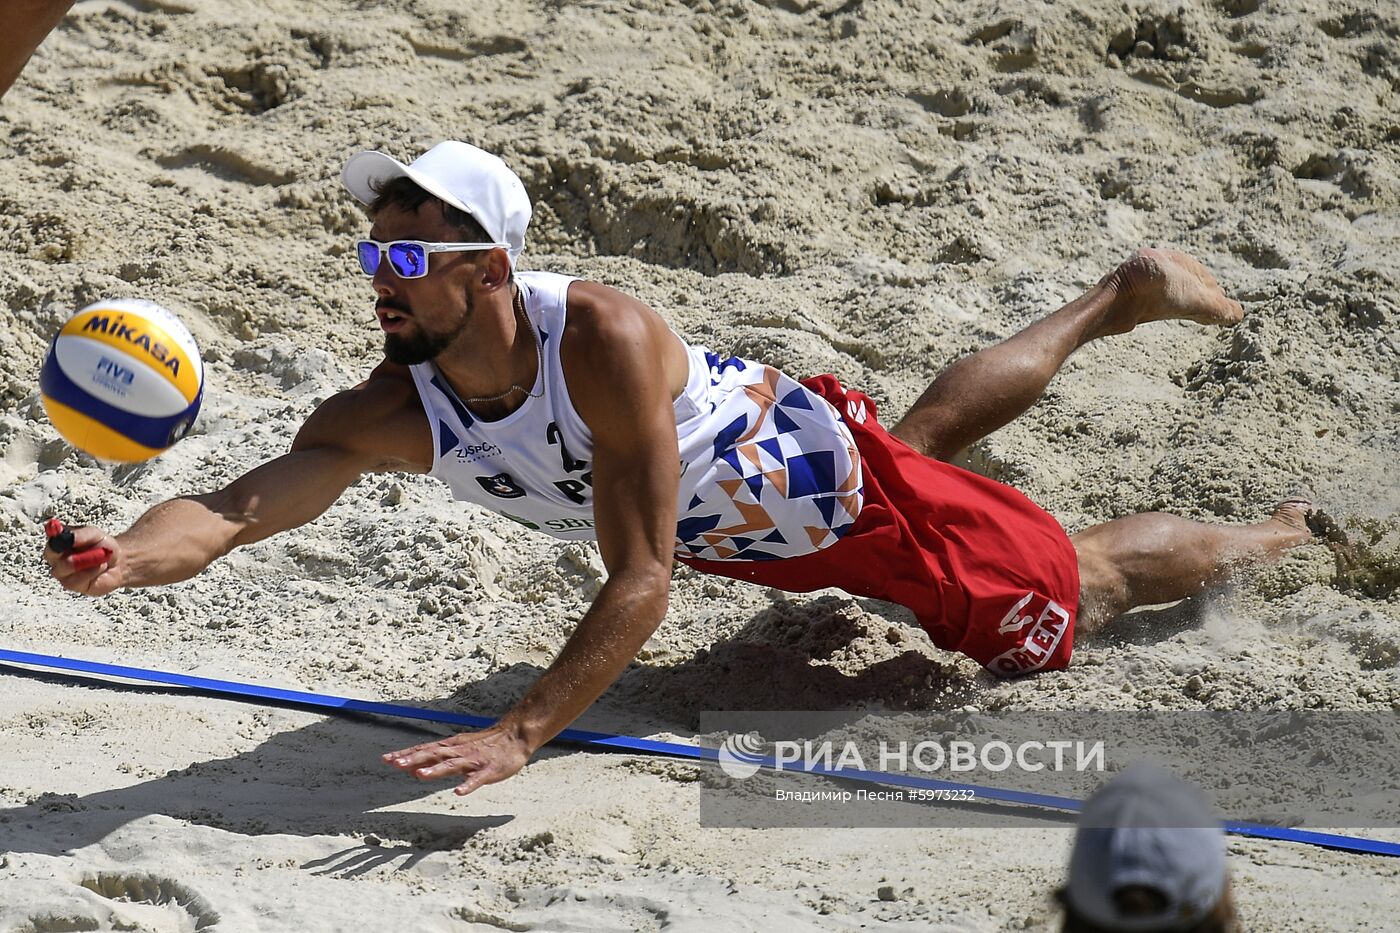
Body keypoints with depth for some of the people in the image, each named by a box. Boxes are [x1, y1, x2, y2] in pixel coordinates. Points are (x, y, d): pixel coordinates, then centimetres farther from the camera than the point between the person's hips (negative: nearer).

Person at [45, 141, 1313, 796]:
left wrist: (520, 735, -54)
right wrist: (127, 555, -66)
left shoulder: (604, 340, -45)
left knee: (1074, 585, 13)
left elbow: (641, 582, -44)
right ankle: (1119, 299, 62)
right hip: (738, 527, 6)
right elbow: (245, 501, -44)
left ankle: (1273, 537, 43)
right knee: (928, 432, 36)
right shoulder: (389, 414, -31)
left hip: (822, 470, -6)